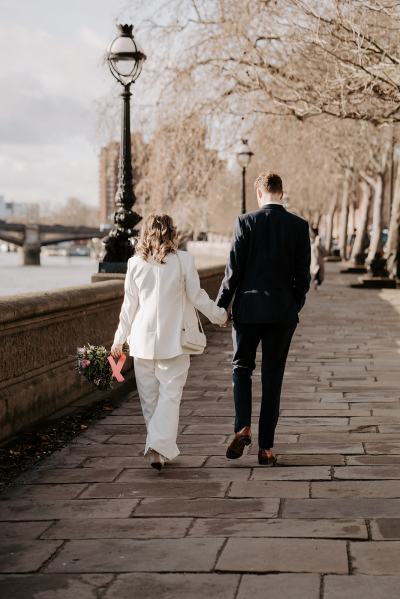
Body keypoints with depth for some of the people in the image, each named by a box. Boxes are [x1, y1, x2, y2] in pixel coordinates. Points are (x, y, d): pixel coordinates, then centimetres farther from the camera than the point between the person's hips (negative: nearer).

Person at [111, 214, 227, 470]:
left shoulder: (136, 263, 1)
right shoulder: (183, 260, -5)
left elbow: (129, 305, 5)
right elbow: (197, 297, 0)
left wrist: (120, 339, 14)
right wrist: (220, 315, 16)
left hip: (143, 340, 3)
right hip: (173, 340, -2)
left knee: (149, 397, 13)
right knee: (170, 394, 1)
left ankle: (161, 447, 21)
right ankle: (159, 445, -15)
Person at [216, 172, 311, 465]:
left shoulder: (246, 222, -6)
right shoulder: (300, 226, -1)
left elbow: (234, 269, -7)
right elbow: (303, 274, 1)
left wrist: (221, 305, 3)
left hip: (248, 309, -1)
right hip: (283, 312, 1)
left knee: (242, 368, 17)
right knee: (272, 378, 7)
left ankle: (243, 427, -3)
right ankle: (266, 447, 9)